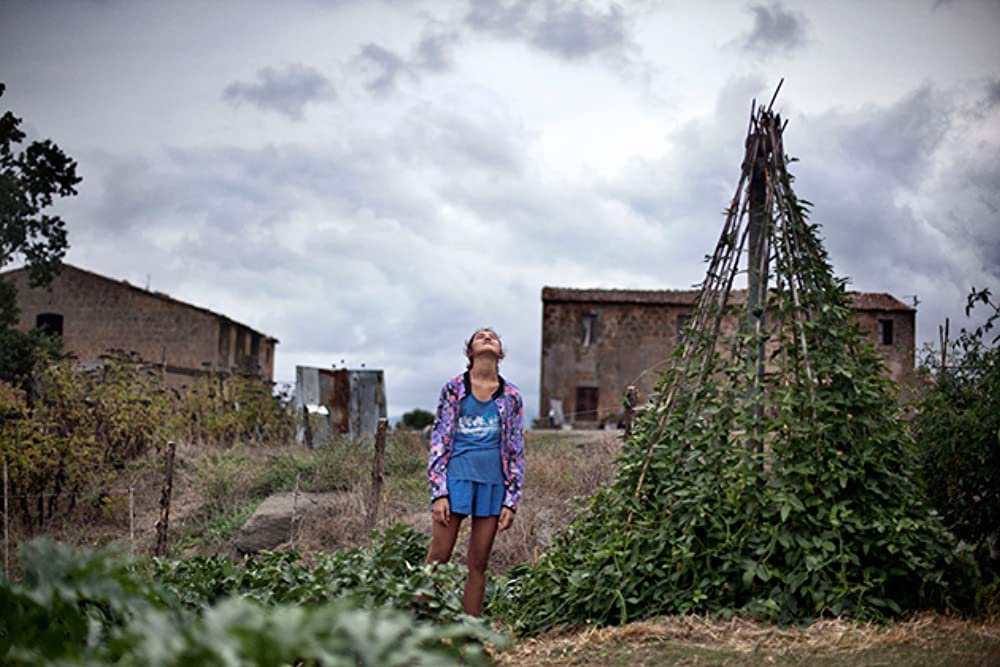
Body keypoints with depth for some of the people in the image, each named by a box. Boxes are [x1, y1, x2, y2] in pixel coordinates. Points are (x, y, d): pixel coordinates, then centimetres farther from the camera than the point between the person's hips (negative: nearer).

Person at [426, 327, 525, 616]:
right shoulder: (454, 389, 4)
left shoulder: (511, 397, 9)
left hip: (493, 485, 2)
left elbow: (516, 452, 9)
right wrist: (439, 493, -6)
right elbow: (439, 442, 2)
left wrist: (511, 501, 3)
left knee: (478, 565, 5)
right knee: (437, 558, -5)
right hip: (457, 480, -2)